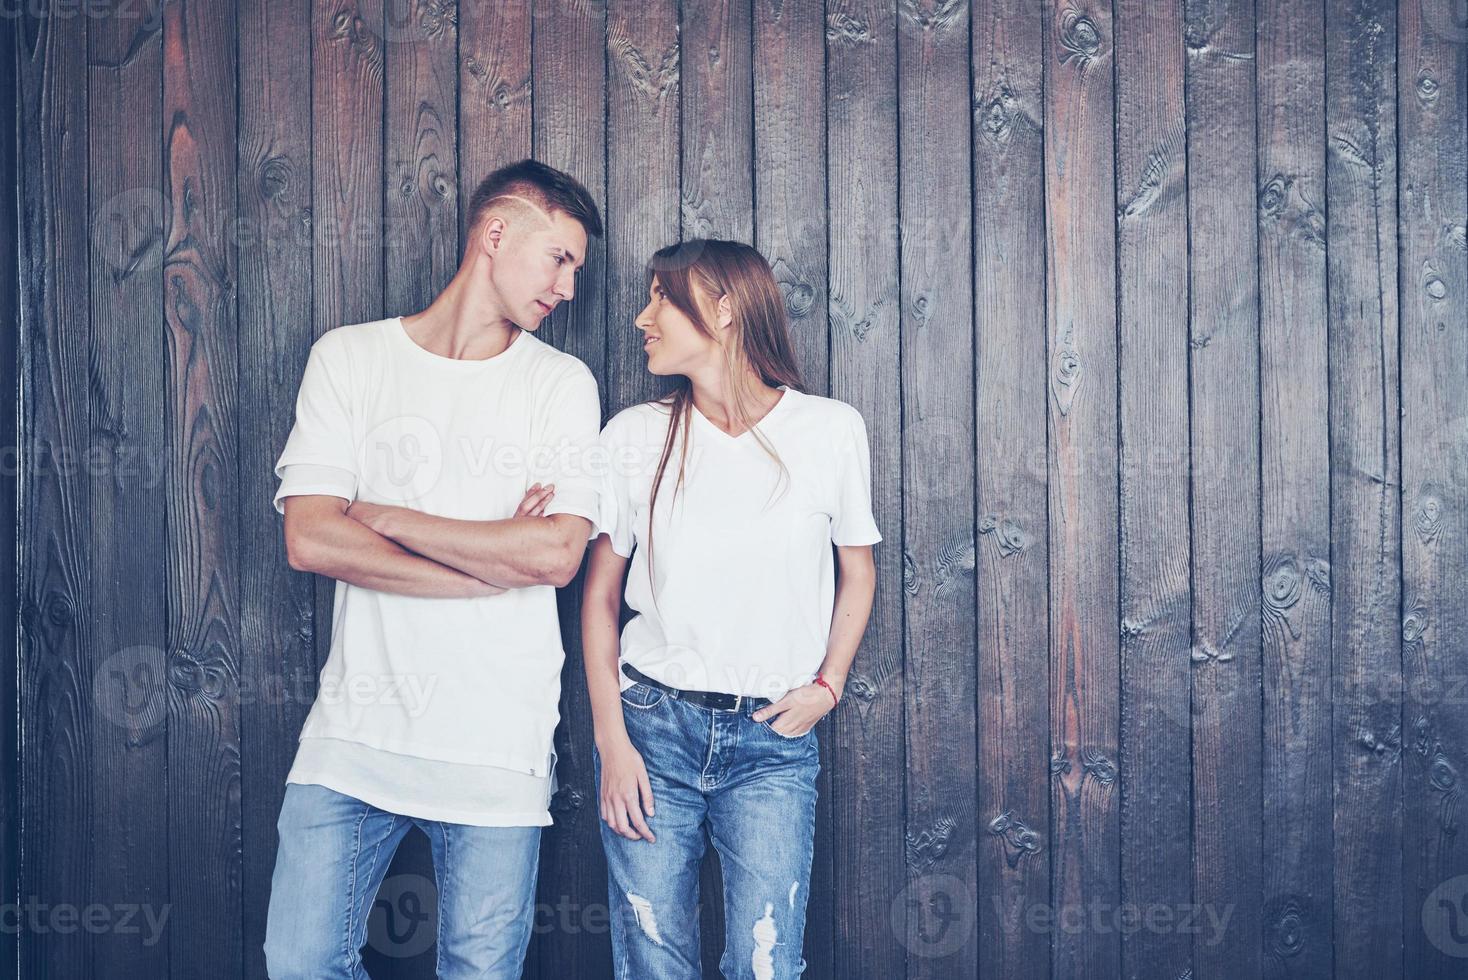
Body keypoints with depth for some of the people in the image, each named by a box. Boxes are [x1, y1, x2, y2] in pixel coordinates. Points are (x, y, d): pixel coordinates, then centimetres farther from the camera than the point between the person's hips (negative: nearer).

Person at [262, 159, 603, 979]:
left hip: (498, 746, 0)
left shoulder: (562, 383, 5)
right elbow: (310, 540, -7)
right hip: (356, 730, 1)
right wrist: (500, 556, -9)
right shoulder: (348, 358, 5)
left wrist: (386, 519, -7)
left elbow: (558, 556, -9)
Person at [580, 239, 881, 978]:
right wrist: (611, 738, -2)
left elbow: (857, 571, 12)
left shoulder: (829, 430, -1)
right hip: (652, 724, 1)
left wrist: (828, 685, -2)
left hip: (773, 736, -1)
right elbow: (600, 591, 5)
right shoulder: (636, 435, 1)